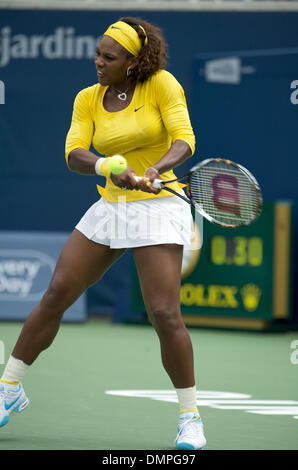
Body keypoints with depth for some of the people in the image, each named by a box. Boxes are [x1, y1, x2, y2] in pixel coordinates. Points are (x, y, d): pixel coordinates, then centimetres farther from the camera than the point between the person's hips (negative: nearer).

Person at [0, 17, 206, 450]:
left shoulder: (161, 85, -8)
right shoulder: (88, 100, 4)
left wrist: (153, 171, -37)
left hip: (158, 208, -5)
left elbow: (184, 141, -17)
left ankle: (190, 417, 0)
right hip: (109, 209, 5)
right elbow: (74, 154, -9)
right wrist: (108, 167, -30)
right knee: (56, 294, 3)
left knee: (164, 314, -15)